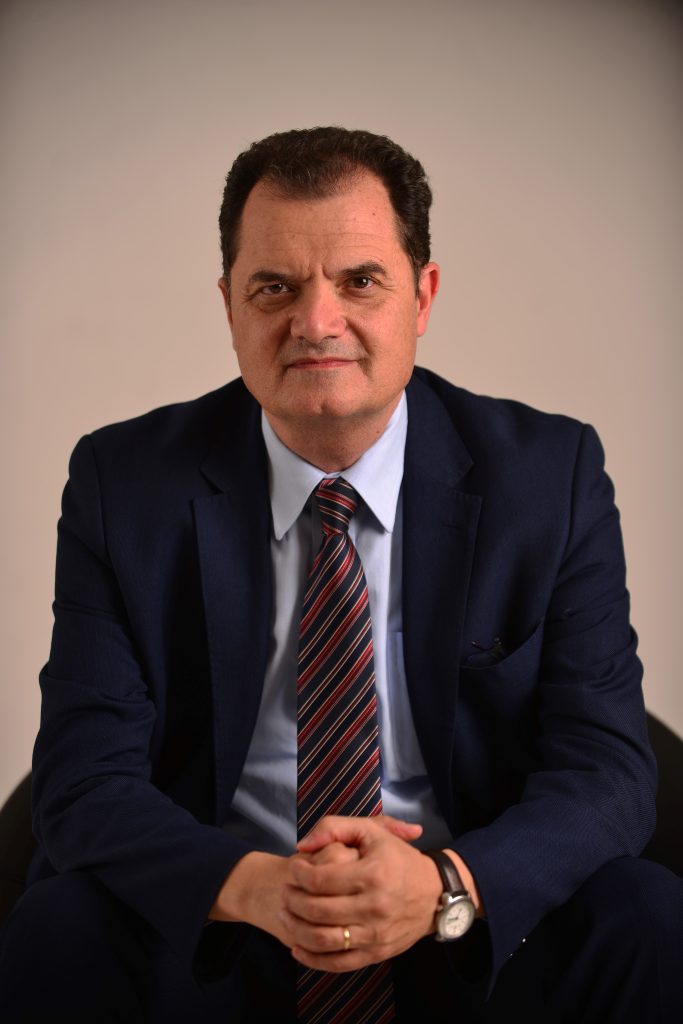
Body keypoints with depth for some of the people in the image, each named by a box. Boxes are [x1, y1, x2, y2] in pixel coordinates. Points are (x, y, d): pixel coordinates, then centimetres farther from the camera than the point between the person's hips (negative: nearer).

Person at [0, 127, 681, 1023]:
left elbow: (606, 766, -8)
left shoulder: (552, 474, -5)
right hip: (208, 933, 0)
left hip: (479, 933, 1)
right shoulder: (123, 483, -4)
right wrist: (249, 884, -28)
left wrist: (447, 883, -28)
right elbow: (85, 781, -8)